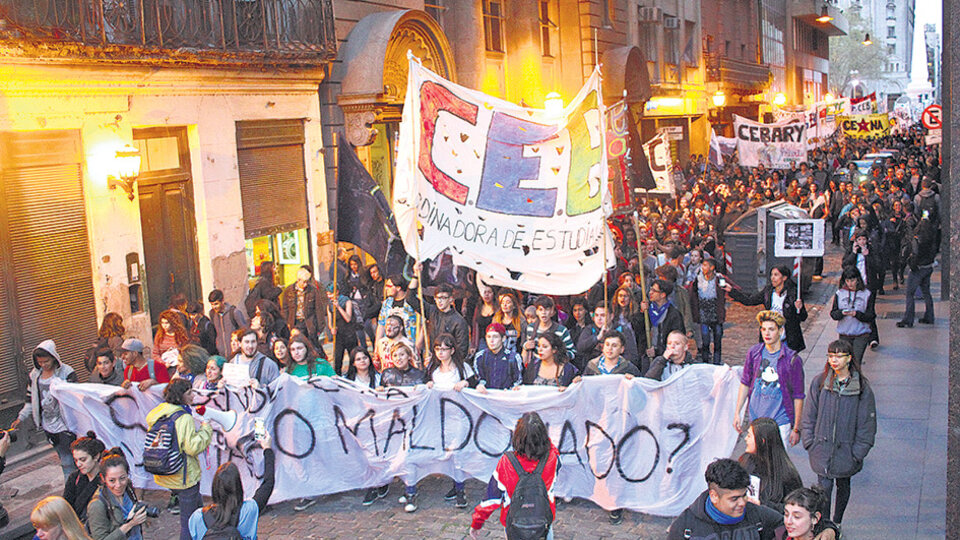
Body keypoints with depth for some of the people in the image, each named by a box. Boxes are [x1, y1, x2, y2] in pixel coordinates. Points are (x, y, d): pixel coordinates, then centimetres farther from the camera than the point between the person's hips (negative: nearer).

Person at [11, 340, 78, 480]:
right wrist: (21, 418, 13)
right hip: (48, 425, 5)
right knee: (64, 459, 12)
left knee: (68, 462, -6)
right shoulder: (35, 374, 8)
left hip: (64, 424, -5)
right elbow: (31, 399, 17)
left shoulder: (66, 372, -10)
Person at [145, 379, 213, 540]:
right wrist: (205, 430, -11)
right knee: (189, 520, 4)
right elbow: (192, 447, -25)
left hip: (164, 476, 9)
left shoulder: (157, 413, 3)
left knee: (197, 506, 27)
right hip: (184, 477, -9)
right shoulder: (184, 418, -22)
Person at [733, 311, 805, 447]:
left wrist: (796, 429, -3)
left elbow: (798, 396, -5)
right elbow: (745, 383, 11)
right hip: (755, 418, 3)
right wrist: (737, 412, 7)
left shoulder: (792, 359, -10)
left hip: (780, 421, -3)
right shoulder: (754, 352, -1)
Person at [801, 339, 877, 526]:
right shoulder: (819, 382, -4)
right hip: (822, 448, 0)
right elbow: (809, 416, 3)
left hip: (846, 450, 0)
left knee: (843, 485, 17)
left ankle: (837, 525, 37)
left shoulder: (862, 388, -8)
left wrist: (857, 453, -7)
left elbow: (867, 424, -4)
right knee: (824, 486, -7)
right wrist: (810, 443, -1)